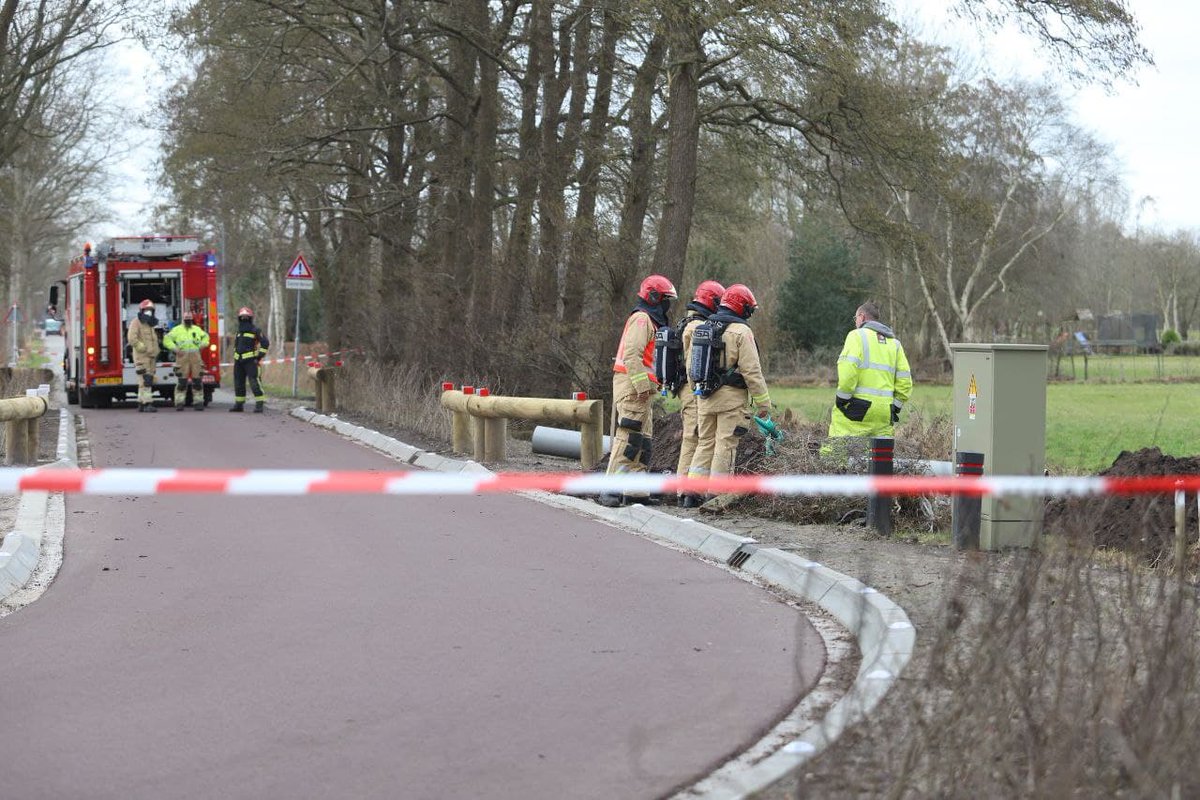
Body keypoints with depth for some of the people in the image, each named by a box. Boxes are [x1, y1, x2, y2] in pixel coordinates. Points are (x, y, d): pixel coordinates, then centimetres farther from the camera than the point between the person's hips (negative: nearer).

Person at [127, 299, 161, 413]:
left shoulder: (150, 324, 20)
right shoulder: (136, 322, -6)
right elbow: (132, 338, -17)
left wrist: (156, 352, 18)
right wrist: (144, 349, -19)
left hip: (151, 357, 8)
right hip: (141, 356, -8)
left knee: (148, 381, 7)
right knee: (145, 381, -15)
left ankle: (141, 404, 11)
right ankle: (148, 403, -20)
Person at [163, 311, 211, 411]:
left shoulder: (197, 329, 18)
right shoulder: (177, 329, 7)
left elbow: (205, 336, 33)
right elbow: (167, 340, 0)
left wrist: (203, 344, 14)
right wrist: (175, 349, -10)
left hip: (195, 357, 3)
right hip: (183, 357, -3)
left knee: (197, 381, 1)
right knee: (181, 382, -6)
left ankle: (198, 402, 6)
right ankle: (179, 403, -3)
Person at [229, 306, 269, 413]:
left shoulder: (255, 330, -3)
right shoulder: (238, 332, 18)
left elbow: (265, 343, -7)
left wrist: (259, 356, -12)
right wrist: (235, 358, 20)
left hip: (250, 360, -7)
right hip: (239, 361, 7)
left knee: (254, 381, -14)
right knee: (238, 382, 9)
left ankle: (260, 404, -15)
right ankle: (239, 404, 16)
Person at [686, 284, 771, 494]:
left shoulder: (701, 329, 12)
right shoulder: (741, 331, -10)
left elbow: (691, 367, 18)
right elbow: (751, 371, -14)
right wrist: (763, 402, -8)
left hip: (705, 397, 7)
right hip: (731, 398, -7)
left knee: (705, 443, 14)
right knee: (725, 445, -1)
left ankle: (693, 492, 10)